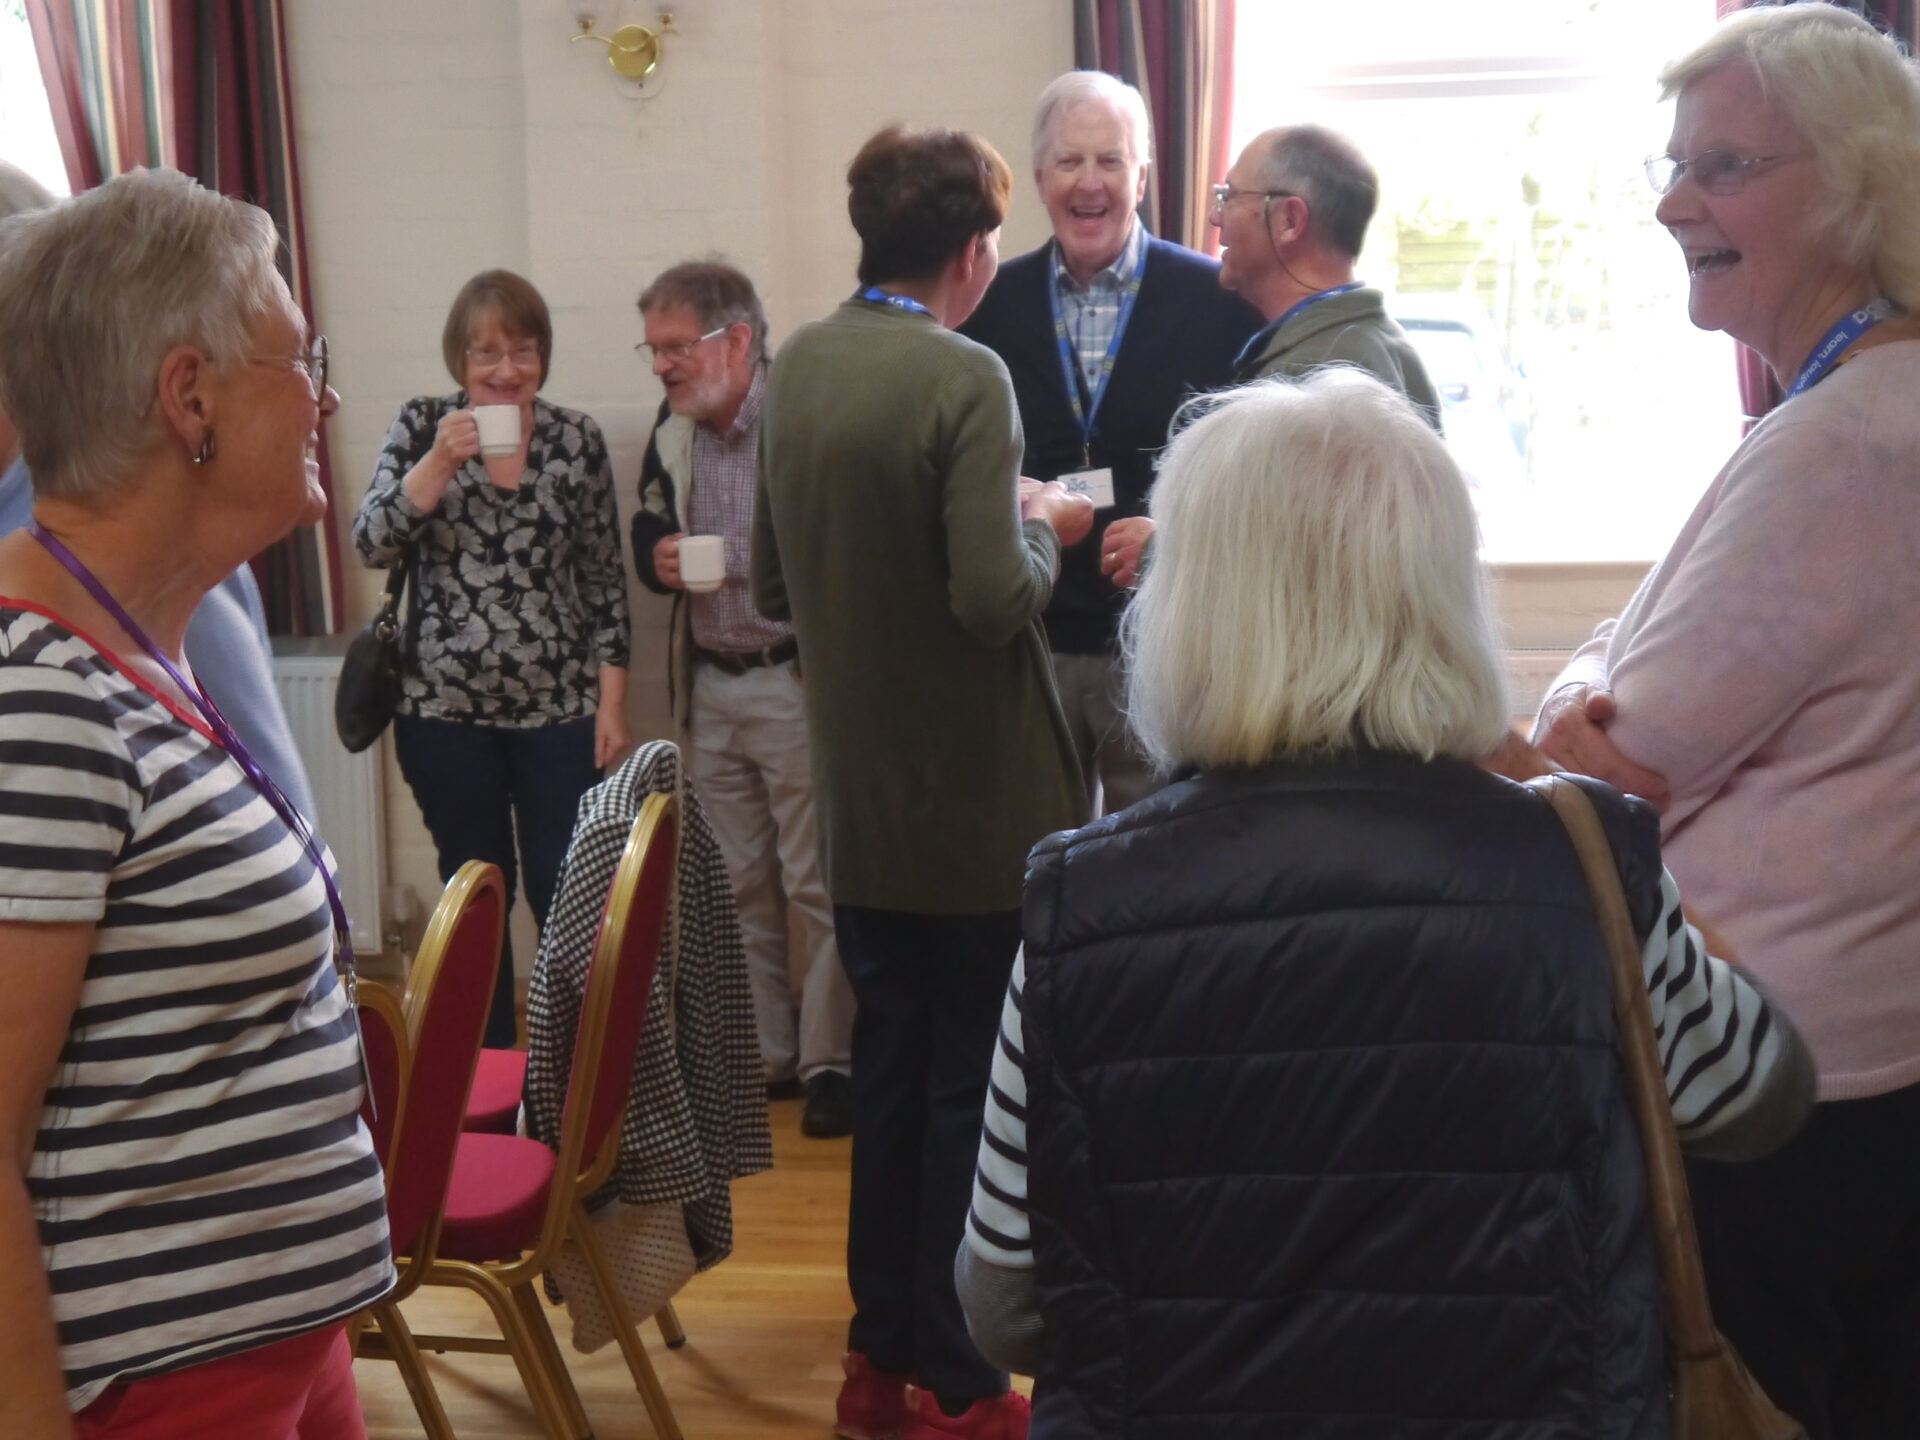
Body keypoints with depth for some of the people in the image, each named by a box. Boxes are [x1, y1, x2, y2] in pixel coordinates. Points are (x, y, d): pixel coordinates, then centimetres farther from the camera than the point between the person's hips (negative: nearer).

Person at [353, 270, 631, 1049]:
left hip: (560, 710, 0)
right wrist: (440, 461, -21)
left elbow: (605, 579, 4)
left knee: (565, 894, 0)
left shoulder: (577, 439, 2)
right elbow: (372, 543, -8)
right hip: (445, 711, 0)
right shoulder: (423, 426, 2)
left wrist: (611, 701, 0)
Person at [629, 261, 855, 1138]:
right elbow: (649, 535, 18)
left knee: (817, 886, 2)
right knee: (738, 887, 15)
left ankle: (828, 1061, 16)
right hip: (710, 688, 7)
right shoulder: (671, 433, 8)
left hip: (797, 683, -7)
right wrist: (658, 559, -3)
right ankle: (763, 1053, 28)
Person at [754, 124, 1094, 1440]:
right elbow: (998, 600, -23)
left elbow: (773, 588, 11)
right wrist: (1043, 528, -4)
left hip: (859, 803, 7)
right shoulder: (966, 379, -17)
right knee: (972, 1097, 7)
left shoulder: (797, 368, 4)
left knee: (890, 1076, 18)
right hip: (978, 803, -6)